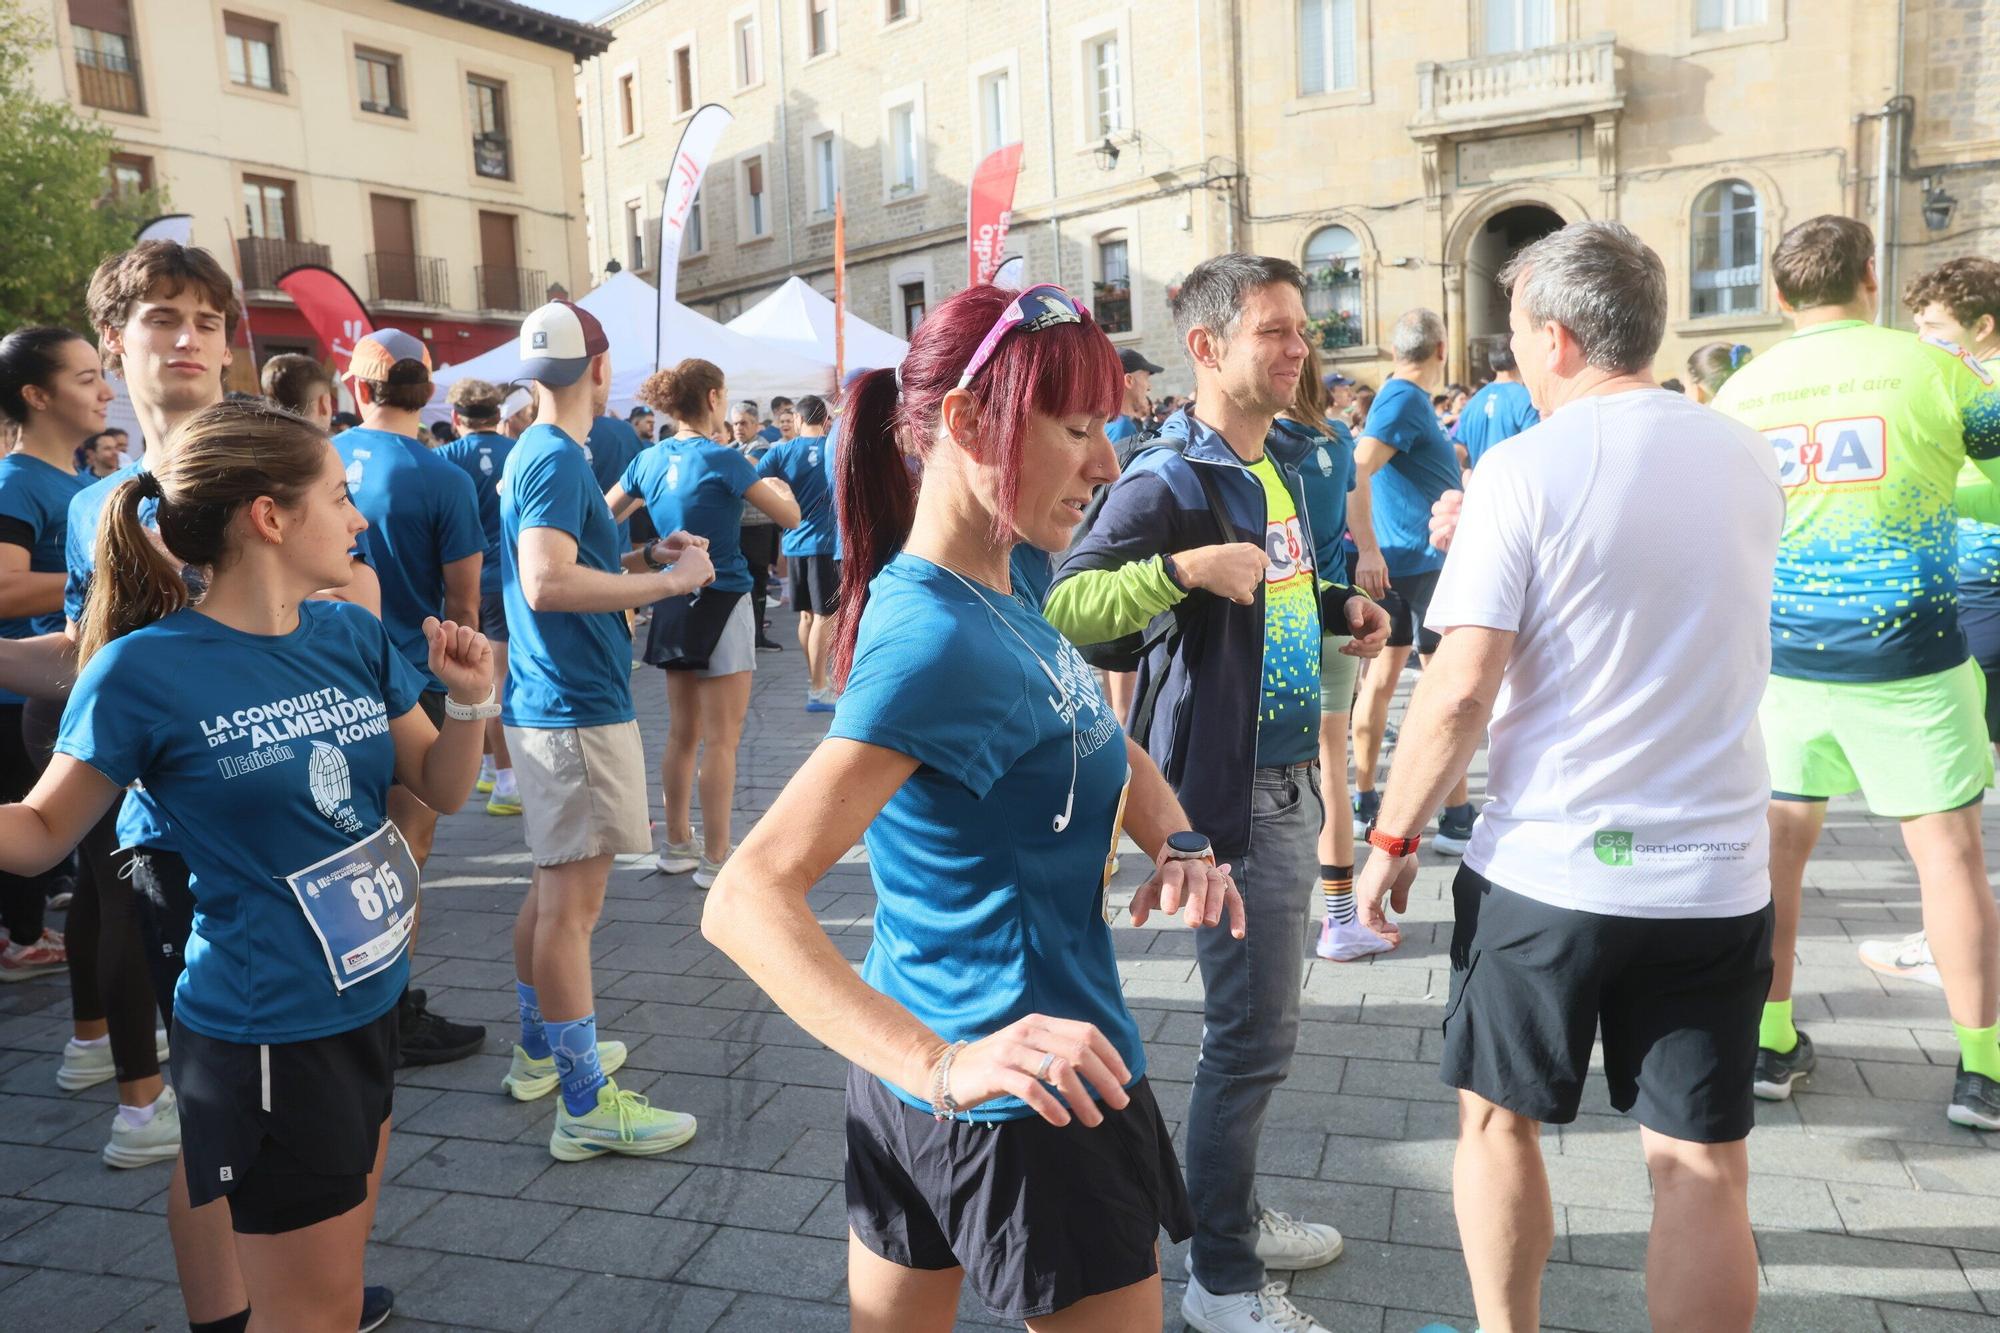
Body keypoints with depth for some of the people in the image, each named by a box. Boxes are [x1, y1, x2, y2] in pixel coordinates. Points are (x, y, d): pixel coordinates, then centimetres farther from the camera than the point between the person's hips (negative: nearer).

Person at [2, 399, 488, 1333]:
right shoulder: (146, 669, -16)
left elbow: (441, 789, 4)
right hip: (266, 1035, -6)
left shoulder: (355, 637, -1)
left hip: (372, 1001, 6)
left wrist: (471, 701, -14)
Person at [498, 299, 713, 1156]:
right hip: (576, 709, -11)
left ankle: (540, 1053, 34)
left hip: (550, 703, 11)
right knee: (573, 900, -6)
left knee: (552, 889, 20)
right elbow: (547, 583, -28)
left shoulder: (533, 454, 15)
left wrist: (645, 555, 13)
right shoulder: (558, 459, -16)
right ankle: (586, 1107, 2)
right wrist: (667, 582, -20)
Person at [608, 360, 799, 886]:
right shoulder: (723, 459, -13)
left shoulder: (650, 459, 4)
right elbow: (789, 517, -9)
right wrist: (778, 487, 12)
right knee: (721, 740, 0)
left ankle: (678, 845, 25)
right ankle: (715, 858, 5)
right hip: (721, 604, -7)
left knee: (682, 733, 15)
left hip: (673, 604, 7)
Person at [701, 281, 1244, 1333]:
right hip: (1034, 1119, -8)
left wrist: (1179, 843, -7)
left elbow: (1106, 749, 13)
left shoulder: (990, 599, 2)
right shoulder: (936, 641, -26)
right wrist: (942, 1063, -43)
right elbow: (748, 899, -33)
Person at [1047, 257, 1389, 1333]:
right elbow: (1066, 603, -24)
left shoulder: (1281, 466, 12)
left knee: (1259, 1017, 19)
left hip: (1289, 776, 9)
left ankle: (1232, 1213, 37)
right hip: (1223, 790, -9)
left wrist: (1339, 605, 9)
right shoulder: (1168, 480, -15)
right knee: (1253, 1032, -2)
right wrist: (1186, 566, -35)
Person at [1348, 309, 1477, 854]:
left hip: (1396, 560, 10)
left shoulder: (1397, 396, 14)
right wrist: (1368, 549, -31)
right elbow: (1356, 471, -27)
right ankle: (1457, 818, 0)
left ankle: (1363, 799, 19)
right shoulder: (1408, 400, -15)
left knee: (1382, 677, 12)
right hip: (1425, 559, -10)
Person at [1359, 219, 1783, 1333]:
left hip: (1544, 865, -3)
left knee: (1501, 1121, 18)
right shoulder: (1749, 461, 5)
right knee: (1704, 1165, 11)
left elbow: (1461, 691, -17)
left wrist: (1394, 837, -4)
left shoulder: (1526, 470, -12)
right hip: (1717, 872, 4)